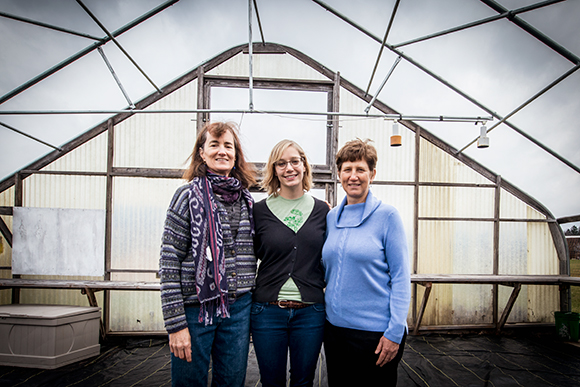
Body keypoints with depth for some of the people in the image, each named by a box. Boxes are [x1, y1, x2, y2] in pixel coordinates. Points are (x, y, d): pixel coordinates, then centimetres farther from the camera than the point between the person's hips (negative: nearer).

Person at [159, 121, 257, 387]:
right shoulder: (189, 196, -7)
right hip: (196, 308, -4)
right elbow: (169, 263, -9)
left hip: (239, 309, 4)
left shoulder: (248, 200, 7)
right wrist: (176, 324, -12)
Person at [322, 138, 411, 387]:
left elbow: (400, 277, -10)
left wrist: (395, 332, -14)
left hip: (375, 331, -5)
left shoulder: (386, 215, -8)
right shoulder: (332, 217, 6)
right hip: (334, 327, 5)